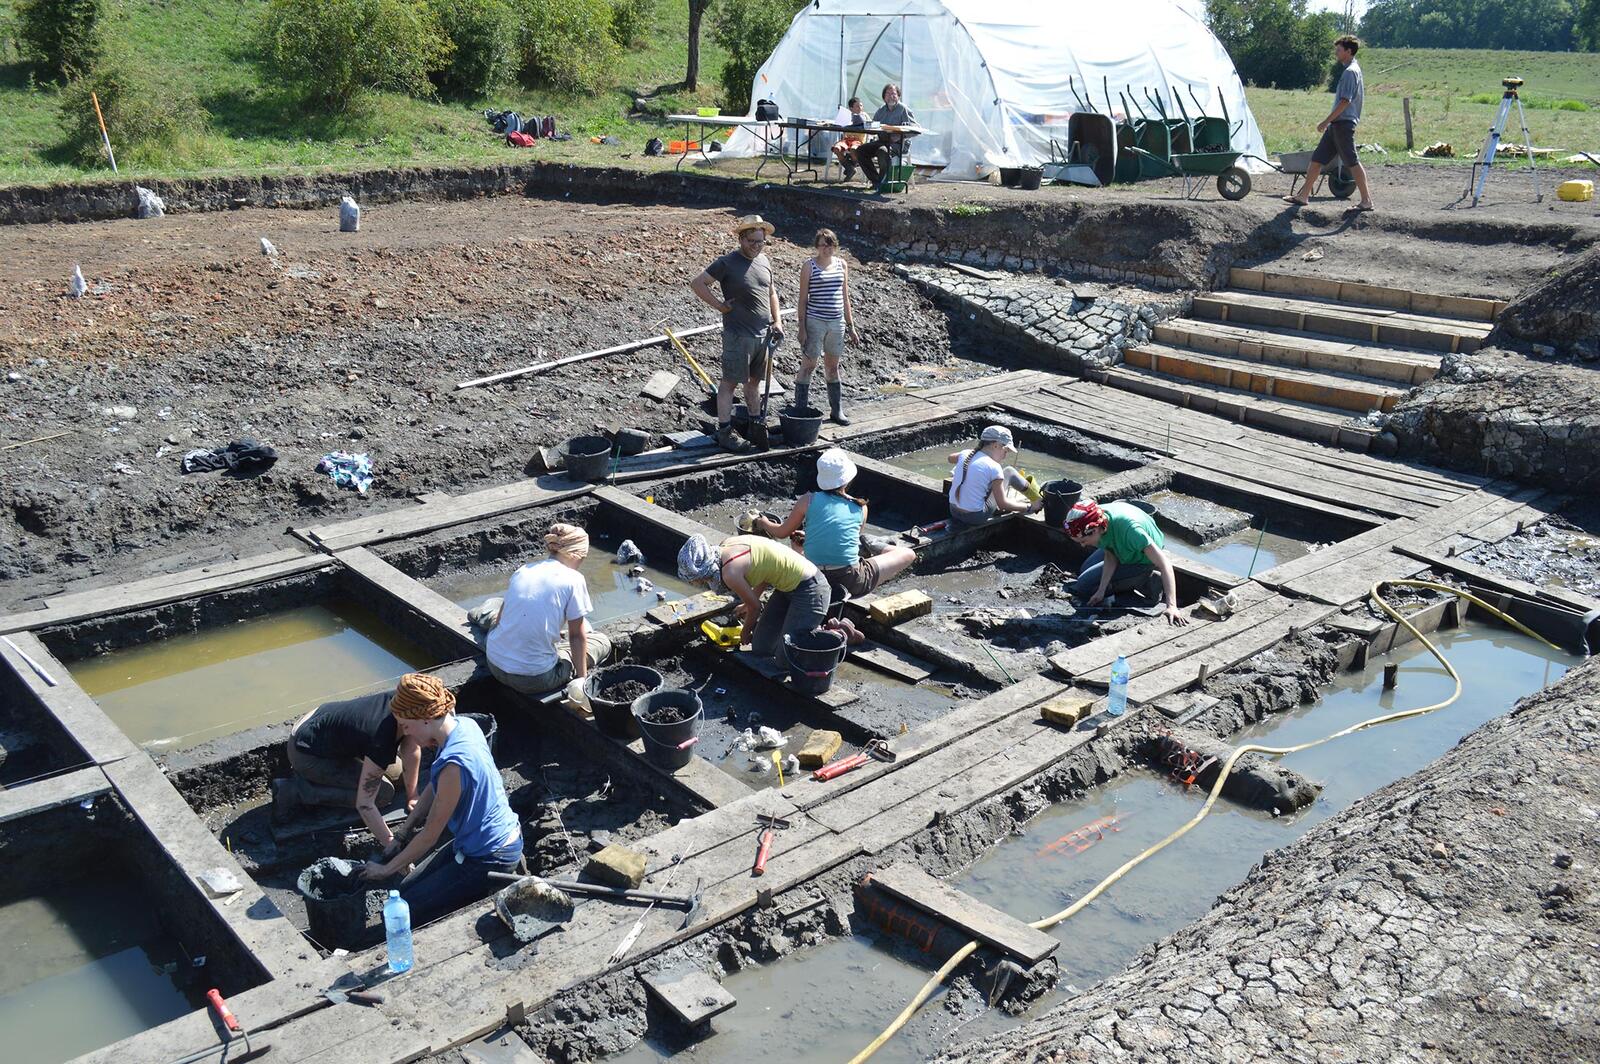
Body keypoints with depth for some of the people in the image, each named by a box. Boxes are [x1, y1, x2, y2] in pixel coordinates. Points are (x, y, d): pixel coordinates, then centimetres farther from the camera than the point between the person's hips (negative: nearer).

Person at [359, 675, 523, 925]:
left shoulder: (454, 765, -31)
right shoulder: (464, 725, -4)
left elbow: (430, 836, -18)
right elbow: (433, 789, 11)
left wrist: (387, 869, -4)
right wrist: (400, 836, 12)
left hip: (488, 859, -9)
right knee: (407, 890, 19)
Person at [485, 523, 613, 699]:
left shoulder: (522, 570, 6)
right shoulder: (574, 580, -10)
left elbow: (500, 620, 16)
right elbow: (576, 636, -4)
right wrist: (581, 677, 5)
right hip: (535, 680, -7)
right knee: (602, 641, 13)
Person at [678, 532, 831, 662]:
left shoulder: (730, 573, -25)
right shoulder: (726, 545, 0)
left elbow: (756, 607, -10)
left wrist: (746, 632, 11)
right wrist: (748, 604, 26)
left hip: (809, 590, -9)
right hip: (788, 586, 9)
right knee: (761, 649, 10)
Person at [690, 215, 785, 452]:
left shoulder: (764, 261, 11)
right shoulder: (727, 263, -10)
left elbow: (771, 292, 22)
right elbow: (697, 283, -11)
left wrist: (777, 322, 12)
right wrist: (720, 305, -12)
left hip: (763, 335, 7)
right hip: (738, 335, -7)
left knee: (755, 380, 15)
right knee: (730, 382, -2)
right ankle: (724, 431, 1)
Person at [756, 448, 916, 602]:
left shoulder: (809, 500, 0)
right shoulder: (860, 508, 2)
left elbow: (782, 533, 13)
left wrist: (763, 523, 36)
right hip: (850, 582, -1)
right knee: (908, 554, 13)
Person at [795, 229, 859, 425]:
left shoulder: (842, 265, 9)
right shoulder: (809, 266, -4)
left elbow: (845, 298, 14)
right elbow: (803, 299, -5)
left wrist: (851, 326, 12)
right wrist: (802, 328, -10)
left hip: (836, 322, 5)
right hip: (815, 322, -5)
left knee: (833, 367, 13)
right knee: (808, 366, -2)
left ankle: (837, 410, 21)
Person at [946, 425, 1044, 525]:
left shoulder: (965, 454, 1)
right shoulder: (993, 468, -18)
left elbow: (951, 457, 28)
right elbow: (1002, 504, -13)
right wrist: (1029, 507, -1)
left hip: (954, 513, 6)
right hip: (976, 518, -6)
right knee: (1009, 472, 7)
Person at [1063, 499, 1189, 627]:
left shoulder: (1128, 529, -44)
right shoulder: (1098, 516, -25)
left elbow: (1165, 564, -44)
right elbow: (1110, 557, -12)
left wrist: (1171, 606, -50)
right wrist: (1101, 590, -22)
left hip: (1143, 562, -7)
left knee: (1083, 587, -9)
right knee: (1084, 570, 24)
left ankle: (1144, 582, -2)